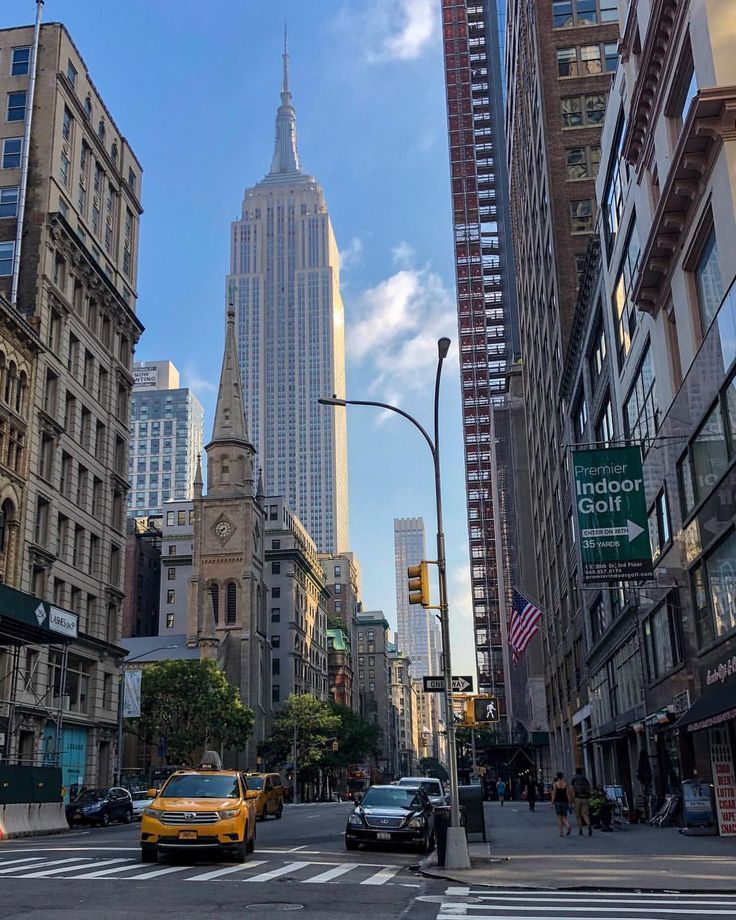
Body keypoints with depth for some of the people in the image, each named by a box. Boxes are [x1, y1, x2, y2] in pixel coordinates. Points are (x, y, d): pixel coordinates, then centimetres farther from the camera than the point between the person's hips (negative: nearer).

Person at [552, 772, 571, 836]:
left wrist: (552, 803, 0)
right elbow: (568, 794, 1)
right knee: (564, 817, 9)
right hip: (565, 801, 2)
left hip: (557, 801, -2)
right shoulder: (566, 784, 3)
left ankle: (561, 832, 2)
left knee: (559, 817, 6)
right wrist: (569, 803, 5)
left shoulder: (555, 784, -3)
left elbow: (553, 794, -5)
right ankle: (568, 827, -20)